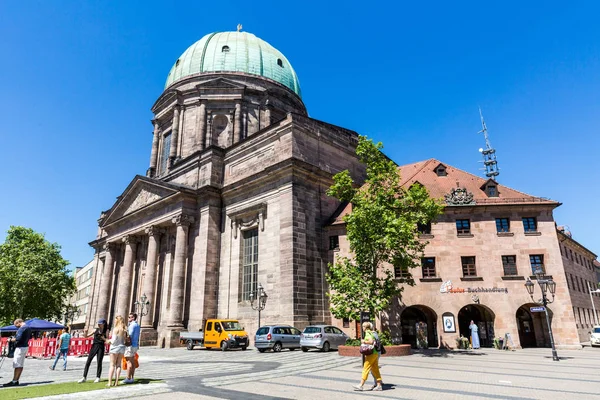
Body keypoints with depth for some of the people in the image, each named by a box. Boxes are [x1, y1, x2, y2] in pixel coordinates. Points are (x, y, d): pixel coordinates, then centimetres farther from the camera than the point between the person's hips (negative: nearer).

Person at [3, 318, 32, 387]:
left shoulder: (22, 328, -16)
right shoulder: (28, 328, 15)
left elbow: (18, 338, -23)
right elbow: (30, 337, 22)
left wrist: (11, 339, -8)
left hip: (20, 347, -10)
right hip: (25, 346, 10)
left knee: (17, 365, -6)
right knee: (20, 365, 11)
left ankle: (14, 381, -3)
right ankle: (16, 381, 16)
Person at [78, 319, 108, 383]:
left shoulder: (106, 331, 0)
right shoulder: (96, 330, 6)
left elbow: (107, 341, -3)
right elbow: (86, 336, 7)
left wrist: (103, 338, -19)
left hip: (101, 347, -3)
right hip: (94, 346, 3)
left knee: (99, 362, 0)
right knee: (88, 362, -2)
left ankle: (98, 378, 11)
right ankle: (84, 377, 5)